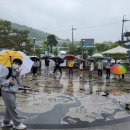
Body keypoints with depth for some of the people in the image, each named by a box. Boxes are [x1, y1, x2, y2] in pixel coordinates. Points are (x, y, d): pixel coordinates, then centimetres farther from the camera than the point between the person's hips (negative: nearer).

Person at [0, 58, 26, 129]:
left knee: (9, 108, 15)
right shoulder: (6, 70, -10)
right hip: (6, 92, -8)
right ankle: (17, 124, 4)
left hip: (13, 92, 8)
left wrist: (17, 76, -7)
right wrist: (9, 82, -21)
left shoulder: (15, 72, 13)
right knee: (12, 108, -4)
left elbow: (18, 83, 7)